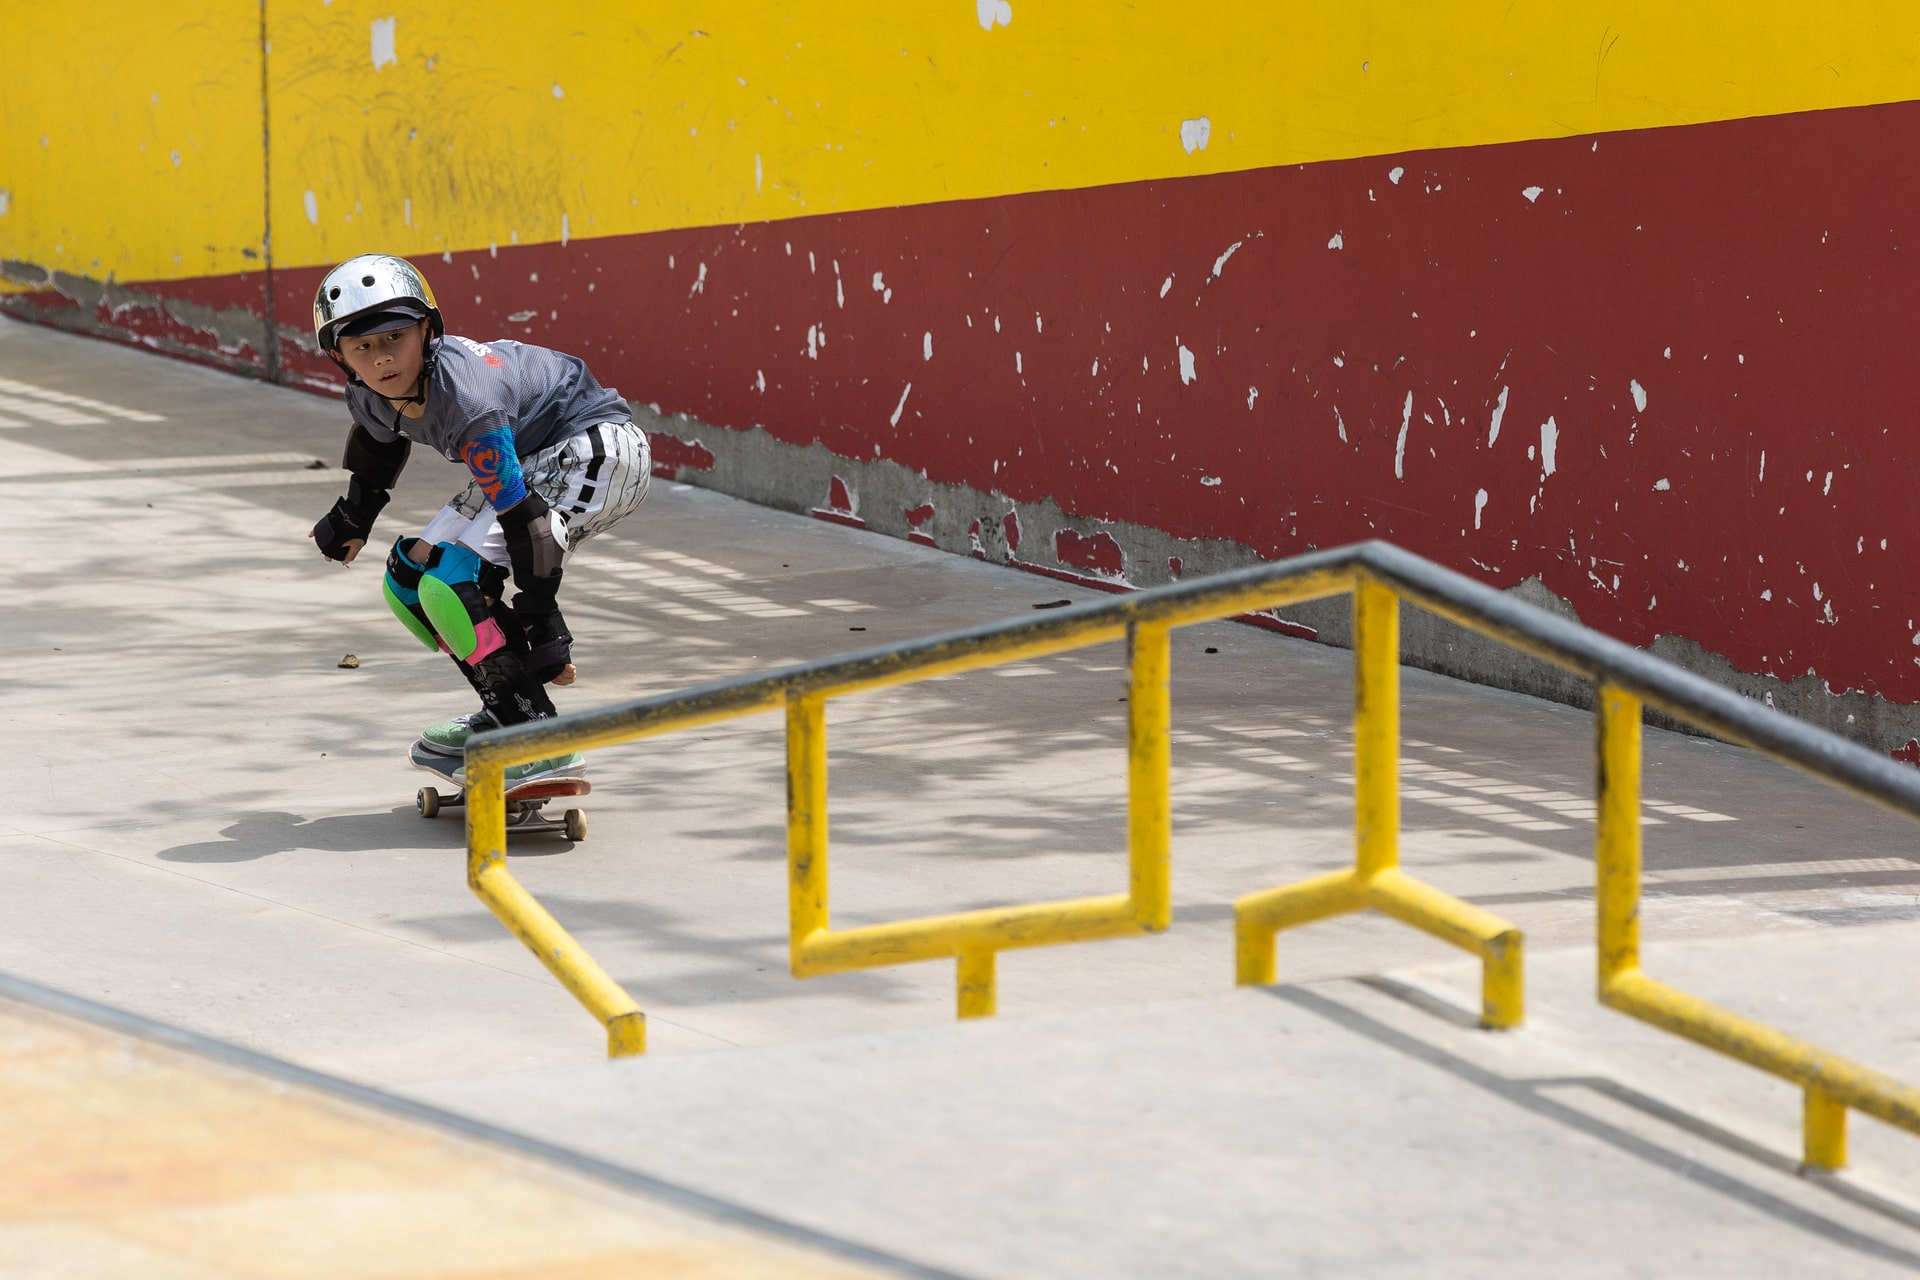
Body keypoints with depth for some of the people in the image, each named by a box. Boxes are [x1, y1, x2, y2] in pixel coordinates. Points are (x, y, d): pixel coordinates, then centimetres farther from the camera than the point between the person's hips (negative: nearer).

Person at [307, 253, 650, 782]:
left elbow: (524, 519, -33)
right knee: (409, 579, 7)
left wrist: (544, 633, -31)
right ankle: (505, 715, 15)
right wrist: (351, 518, 32)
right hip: (526, 461, 10)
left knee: (452, 582, -23)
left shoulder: (466, 403, -33)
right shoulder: (369, 394, -8)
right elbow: (377, 442, 20)